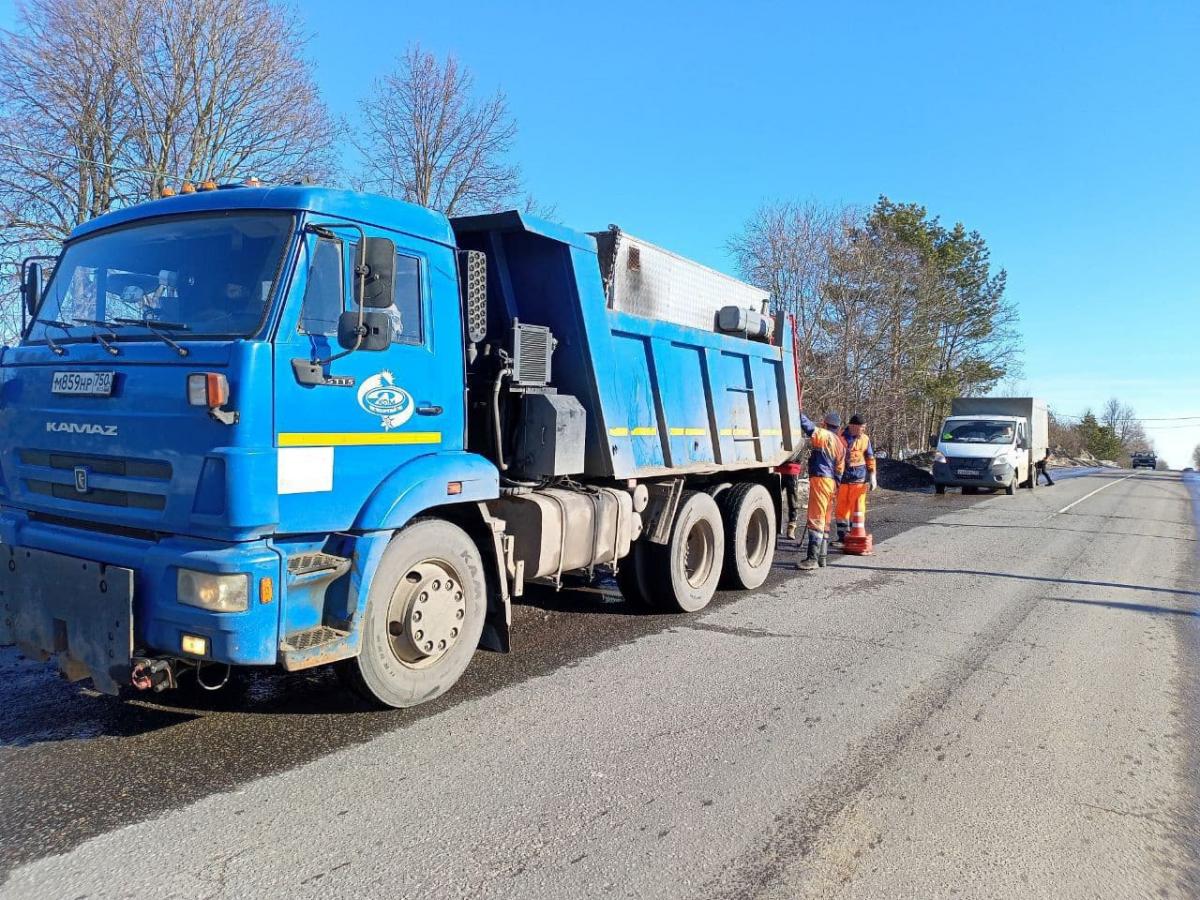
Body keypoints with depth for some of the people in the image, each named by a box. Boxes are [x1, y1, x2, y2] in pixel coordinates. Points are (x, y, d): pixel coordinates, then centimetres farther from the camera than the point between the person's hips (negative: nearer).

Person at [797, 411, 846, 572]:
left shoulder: (823, 435, -6)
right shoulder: (841, 445, 20)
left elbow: (807, 425, -17)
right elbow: (840, 469, 20)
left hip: (820, 479, -9)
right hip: (832, 482, 9)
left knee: (816, 520, -12)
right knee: (825, 522, 14)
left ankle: (813, 559, -16)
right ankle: (822, 557, 18)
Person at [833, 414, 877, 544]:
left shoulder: (864, 438, 5)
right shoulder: (840, 437, -1)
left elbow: (870, 458, 11)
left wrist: (873, 477, 7)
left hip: (859, 479, 0)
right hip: (842, 478, 0)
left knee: (858, 508, 0)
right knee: (841, 507, 6)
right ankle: (842, 536, 16)